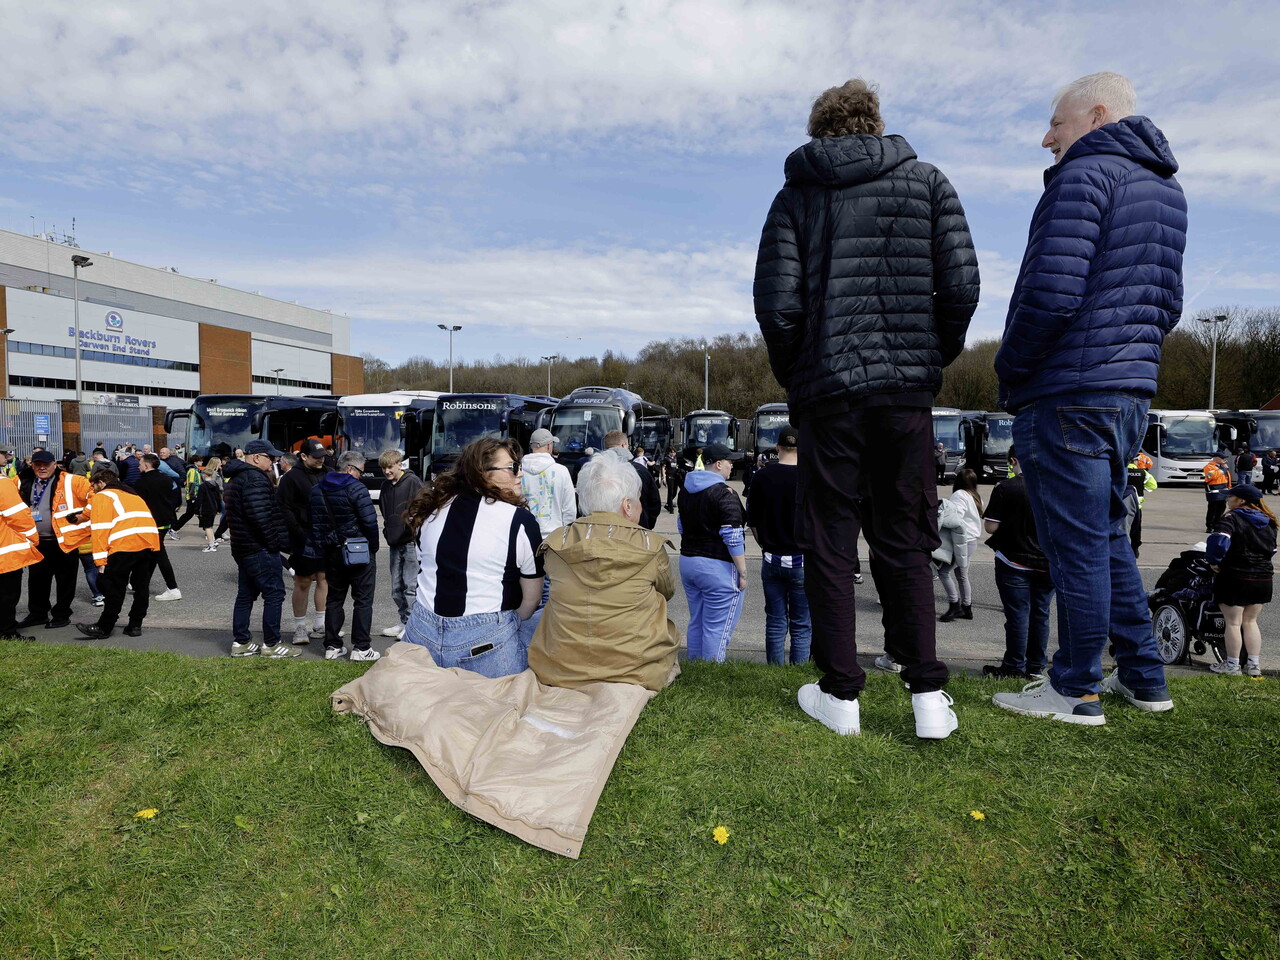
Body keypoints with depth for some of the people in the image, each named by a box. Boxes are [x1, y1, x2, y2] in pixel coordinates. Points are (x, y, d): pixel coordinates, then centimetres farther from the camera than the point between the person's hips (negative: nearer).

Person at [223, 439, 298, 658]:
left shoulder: (236, 478, 18)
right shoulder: (255, 479, -17)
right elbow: (260, 515, -25)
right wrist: (275, 541, -16)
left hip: (242, 547, 11)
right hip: (261, 549, -11)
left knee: (245, 595, 15)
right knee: (274, 594, -4)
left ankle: (240, 642, 21)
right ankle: (271, 644, 0)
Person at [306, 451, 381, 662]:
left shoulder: (317, 489, 9)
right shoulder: (356, 488, -15)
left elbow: (313, 522, 11)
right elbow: (370, 521, -20)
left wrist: (319, 548, 15)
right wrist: (373, 546, -6)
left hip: (331, 552, 7)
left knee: (334, 599, 16)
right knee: (363, 600, 2)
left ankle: (332, 646, 20)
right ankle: (361, 647, 3)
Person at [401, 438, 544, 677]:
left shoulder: (432, 509, 5)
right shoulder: (520, 521, -10)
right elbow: (531, 598, -4)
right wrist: (511, 623, 15)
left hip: (422, 634, 6)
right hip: (486, 647, -6)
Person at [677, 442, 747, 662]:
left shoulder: (686, 489, 10)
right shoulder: (724, 494, -16)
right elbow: (733, 538, -18)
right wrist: (742, 573, -12)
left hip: (687, 561, 8)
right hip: (717, 567, -8)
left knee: (696, 623, 18)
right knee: (716, 629, 0)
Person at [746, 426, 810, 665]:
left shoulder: (762, 477, -1)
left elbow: (752, 522, 7)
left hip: (771, 560, 3)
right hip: (802, 561, -3)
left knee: (775, 624, 12)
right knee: (801, 627, 7)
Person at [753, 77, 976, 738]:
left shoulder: (796, 196, 6)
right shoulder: (927, 182, 11)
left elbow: (777, 304, -5)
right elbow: (961, 284, 0)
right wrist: (934, 357, 14)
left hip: (827, 388, -1)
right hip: (906, 388, 2)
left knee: (829, 542, 6)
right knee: (904, 542, 11)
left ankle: (840, 693, 11)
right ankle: (927, 693, 7)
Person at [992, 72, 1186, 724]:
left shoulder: (1085, 174, -10)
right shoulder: (1165, 190, 19)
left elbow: (1050, 292, -21)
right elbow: (1167, 304, 21)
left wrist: (1010, 369, -9)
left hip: (1067, 394, -9)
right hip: (1130, 390, 9)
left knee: (1076, 542, -2)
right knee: (1107, 533, 18)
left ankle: (1076, 691, 9)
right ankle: (1142, 677, 27)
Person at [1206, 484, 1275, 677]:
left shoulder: (1232, 519, -14)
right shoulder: (1268, 522, 10)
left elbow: (1219, 540, -29)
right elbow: (1272, 549, 18)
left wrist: (1214, 561, -17)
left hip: (1236, 577, -7)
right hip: (1263, 578, 7)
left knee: (1233, 623, 3)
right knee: (1250, 621, 17)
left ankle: (1232, 665, 10)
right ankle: (1253, 665, 19)